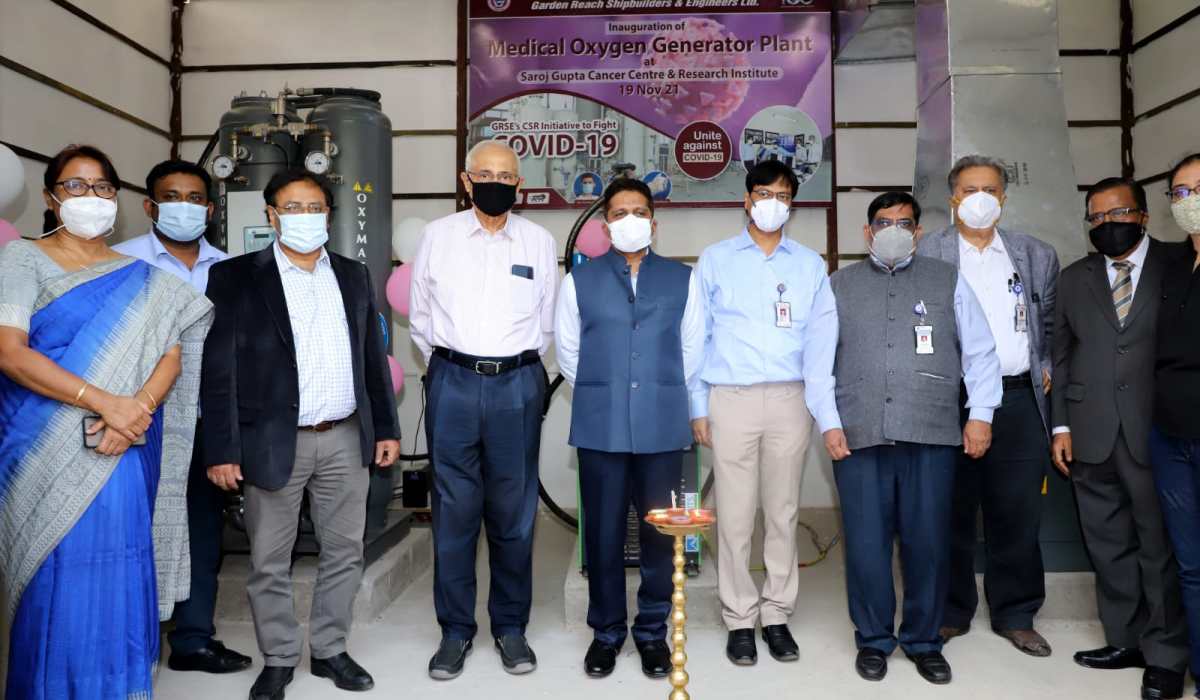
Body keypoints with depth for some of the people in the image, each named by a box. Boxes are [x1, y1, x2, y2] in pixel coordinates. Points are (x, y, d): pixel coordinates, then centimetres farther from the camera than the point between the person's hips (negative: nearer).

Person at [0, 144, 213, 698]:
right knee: (55, 584, 2)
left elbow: (172, 355, 2)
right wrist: (103, 402, -19)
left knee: (117, 583, 6)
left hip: (122, 453, 3)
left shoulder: (140, 278, 11)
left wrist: (135, 411, -17)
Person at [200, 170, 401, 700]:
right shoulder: (236, 277, -3)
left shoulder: (353, 276, 9)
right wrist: (222, 450, -11)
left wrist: (386, 428, 9)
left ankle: (330, 649, 30)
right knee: (269, 562, 9)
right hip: (274, 442, -3)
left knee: (344, 552, 13)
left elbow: (373, 357, 12)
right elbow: (218, 370, -7)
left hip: (346, 438, 4)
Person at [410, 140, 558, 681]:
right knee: (454, 512, 5)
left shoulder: (539, 242, 5)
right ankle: (455, 630, 20)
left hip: (517, 384, 0)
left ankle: (510, 627, 23)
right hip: (452, 383, 0)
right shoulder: (438, 236, 5)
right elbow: (420, 315, 12)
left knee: (514, 513, 7)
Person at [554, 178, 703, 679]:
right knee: (603, 533, 6)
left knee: (660, 532, 6)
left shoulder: (682, 279, 8)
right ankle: (606, 632, 22)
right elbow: (568, 351, 10)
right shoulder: (580, 280, 7)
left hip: (663, 426, 1)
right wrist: (597, 396, 11)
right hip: (600, 427, 0)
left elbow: (692, 349, 11)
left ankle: (653, 631, 23)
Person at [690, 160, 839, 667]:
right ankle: (740, 620, 16)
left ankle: (777, 615, 22)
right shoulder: (716, 260, 7)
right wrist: (698, 407, 1)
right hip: (731, 399, -1)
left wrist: (828, 414, -5)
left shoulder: (810, 265, 10)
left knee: (783, 512, 8)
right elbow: (697, 337, 6)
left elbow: (821, 341, 4)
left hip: (790, 398, 1)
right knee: (735, 516, 2)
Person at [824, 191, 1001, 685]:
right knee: (866, 542, 3)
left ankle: (923, 641, 23)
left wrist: (980, 414, 2)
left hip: (932, 436, 0)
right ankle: (873, 640, 21)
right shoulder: (839, 285, 12)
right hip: (857, 437, 0)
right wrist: (829, 423, 0)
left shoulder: (948, 281, 12)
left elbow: (980, 351, 11)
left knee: (928, 541, 4)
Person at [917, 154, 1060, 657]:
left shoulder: (1036, 256, 14)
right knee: (950, 513, 5)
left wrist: (1045, 368, 7)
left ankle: (1015, 616, 22)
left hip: (1018, 402, 3)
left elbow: (1052, 322, 19)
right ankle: (950, 613, 19)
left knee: (1018, 513, 7)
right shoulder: (924, 254, 3)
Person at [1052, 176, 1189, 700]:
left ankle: (1165, 655, 17)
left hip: (1157, 431, -3)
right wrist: (1061, 426, 7)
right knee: (1109, 546, 11)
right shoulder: (1073, 279, 13)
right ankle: (1126, 640, 24)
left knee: (1160, 544, 4)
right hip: (1092, 436, 4)